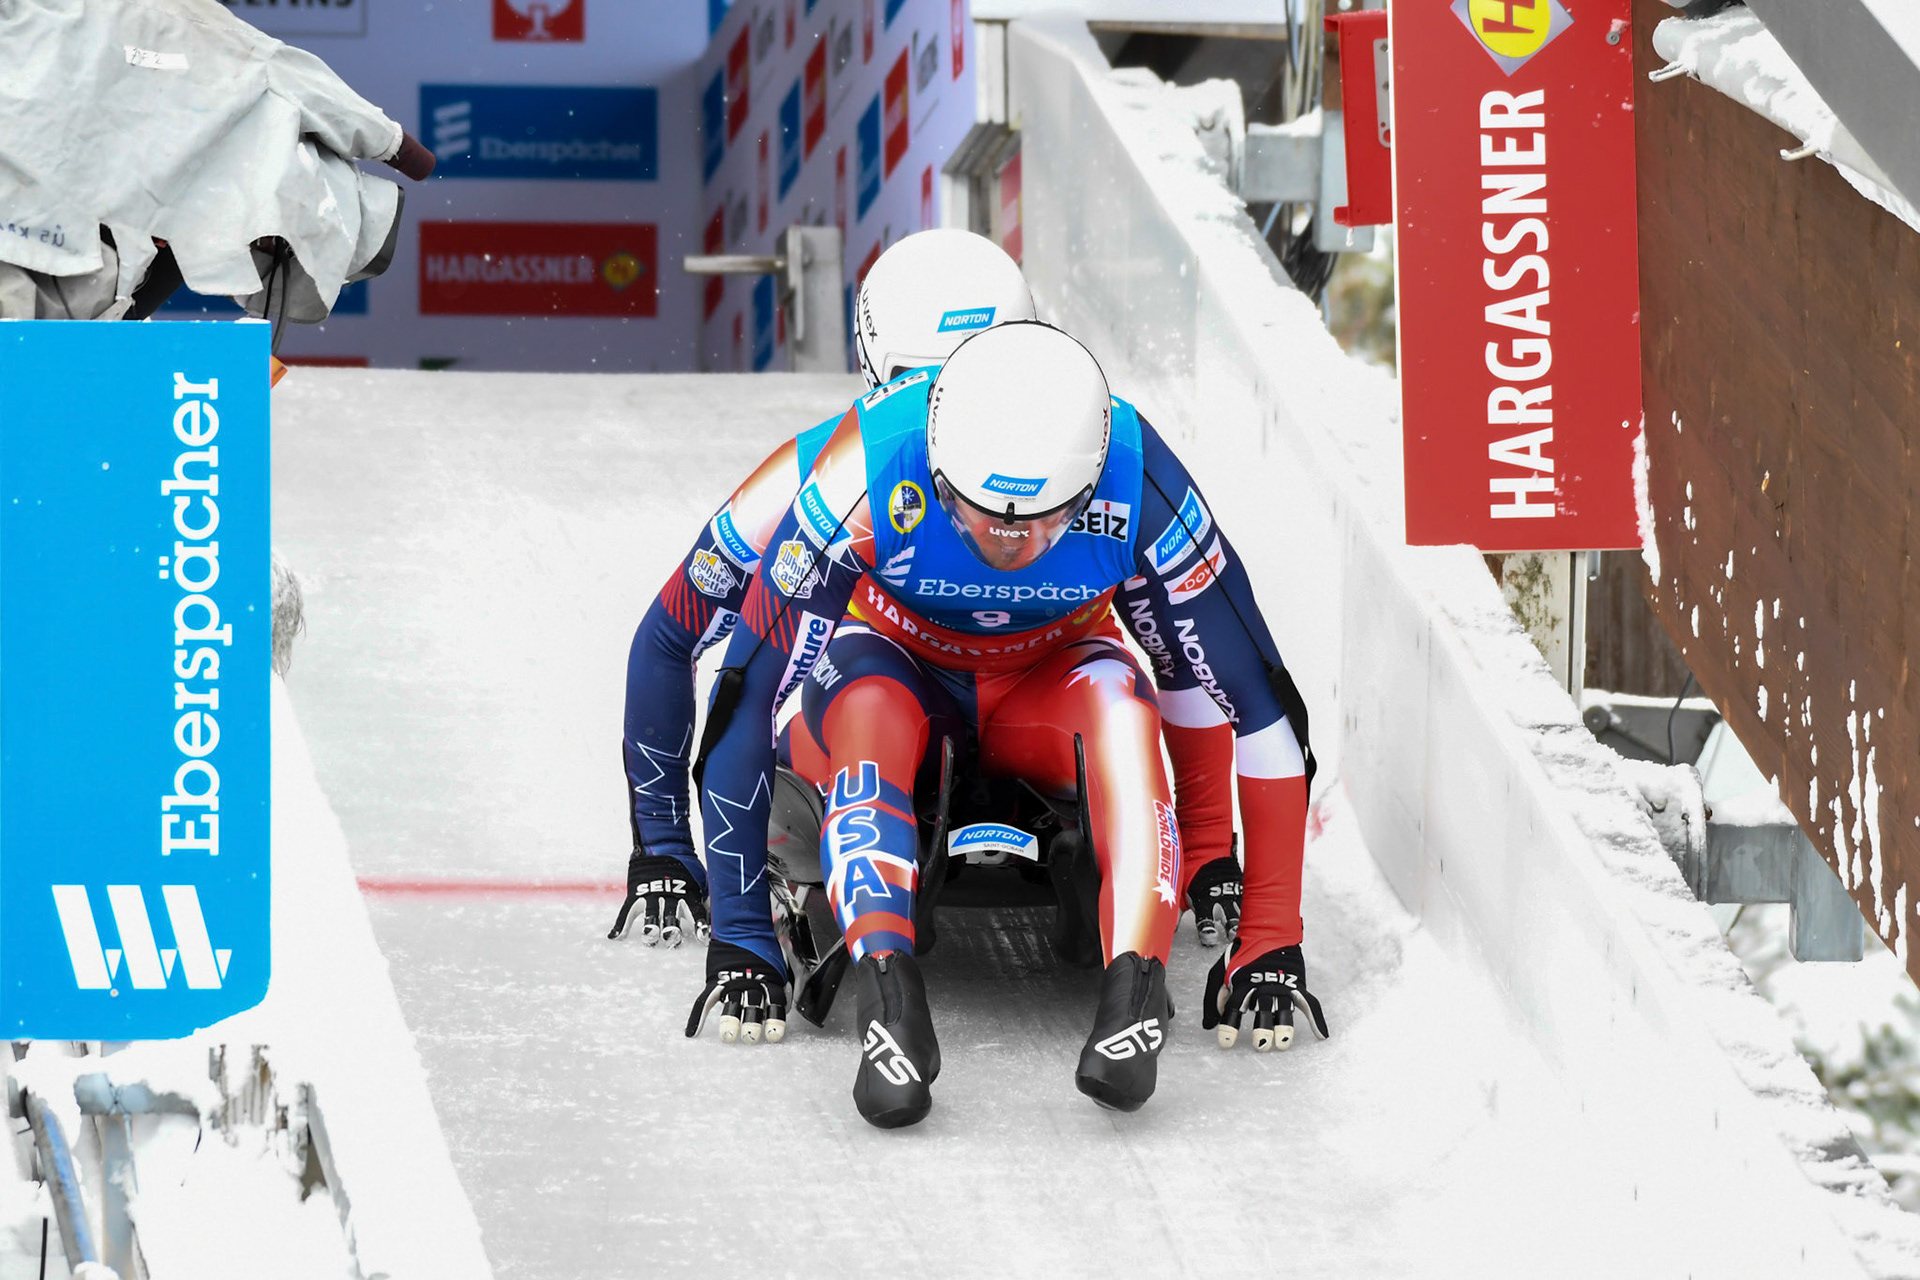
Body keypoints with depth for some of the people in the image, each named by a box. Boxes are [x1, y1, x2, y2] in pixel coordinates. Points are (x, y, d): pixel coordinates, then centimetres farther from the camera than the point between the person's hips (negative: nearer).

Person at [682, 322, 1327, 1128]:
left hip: (1047, 681, 1)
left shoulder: (1140, 489, -30)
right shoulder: (866, 477, -35)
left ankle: (1136, 990, -45)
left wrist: (1270, 941, -22)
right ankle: (884, 989, -52)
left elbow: (1260, 707, -21)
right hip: (890, 660, -1)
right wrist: (740, 940, -29)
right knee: (871, 709, -37)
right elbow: (744, 705, -30)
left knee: (1118, 707, -34)